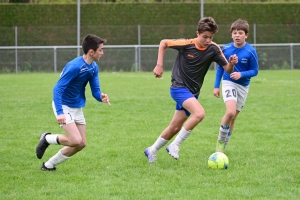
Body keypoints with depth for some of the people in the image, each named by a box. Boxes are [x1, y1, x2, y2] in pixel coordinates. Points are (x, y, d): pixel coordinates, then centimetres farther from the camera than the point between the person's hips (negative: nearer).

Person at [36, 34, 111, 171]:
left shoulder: (93, 67, -1)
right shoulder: (74, 66, -26)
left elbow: (95, 91, 2)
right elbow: (57, 89, -26)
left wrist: (102, 97, -23)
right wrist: (59, 112, -34)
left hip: (77, 107, 8)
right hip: (64, 106, -8)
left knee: (81, 144, 7)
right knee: (75, 141, -19)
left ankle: (49, 165, 21)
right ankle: (47, 139, 8)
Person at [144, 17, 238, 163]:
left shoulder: (213, 49, -8)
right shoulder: (187, 44, -17)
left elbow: (227, 69, -8)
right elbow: (163, 43, -4)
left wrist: (231, 63, -30)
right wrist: (159, 65, -10)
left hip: (193, 92, 6)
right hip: (179, 87, -6)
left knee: (175, 127, 11)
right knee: (199, 113, -28)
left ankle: (152, 150, 31)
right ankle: (175, 145, -16)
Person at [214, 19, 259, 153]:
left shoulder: (251, 52, -11)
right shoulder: (225, 49, -6)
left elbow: (254, 71, -4)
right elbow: (220, 68, 6)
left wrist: (241, 74, -22)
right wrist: (216, 86, 4)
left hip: (243, 86, 1)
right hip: (228, 83, -1)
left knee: (233, 117, 9)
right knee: (230, 112, -24)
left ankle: (223, 145, 27)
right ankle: (220, 140, -5)